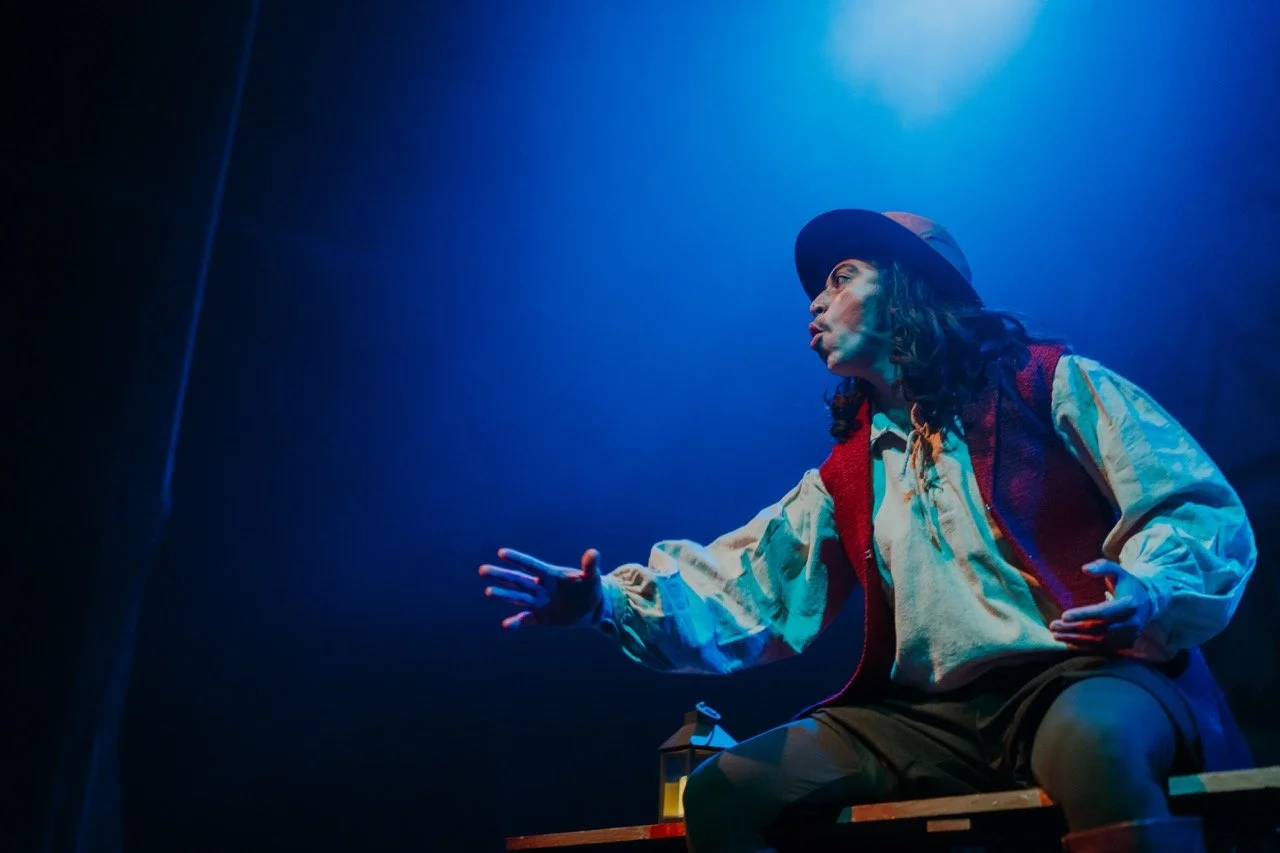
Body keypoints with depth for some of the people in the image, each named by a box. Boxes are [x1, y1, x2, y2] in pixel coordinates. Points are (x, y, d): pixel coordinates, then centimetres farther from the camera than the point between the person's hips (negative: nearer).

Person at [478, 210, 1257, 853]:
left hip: (1088, 678, -4)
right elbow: (744, 592, 9)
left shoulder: (1049, 384, 5)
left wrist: (1148, 597, -23)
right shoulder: (847, 477, 18)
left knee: (1089, 742, -39)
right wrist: (612, 600, -8)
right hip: (933, 719, 5)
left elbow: (1206, 509, -1)